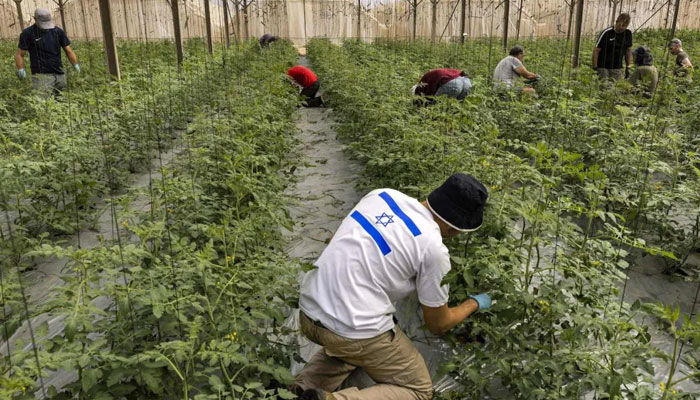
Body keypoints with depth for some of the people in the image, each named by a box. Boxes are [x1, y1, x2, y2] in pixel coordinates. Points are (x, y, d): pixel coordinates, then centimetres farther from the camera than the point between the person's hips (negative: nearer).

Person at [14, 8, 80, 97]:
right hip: (41, 76, -4)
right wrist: (21, 69, -14)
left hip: (60, 75, 4)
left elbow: (68, 50, 11)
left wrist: (75, 64, -2)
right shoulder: (27, 33, 0)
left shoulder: (58, 31, 9)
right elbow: (19, 54, 2)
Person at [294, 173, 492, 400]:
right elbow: (438, 325, 4)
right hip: (354, 331, -7)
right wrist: (475, 303, 22)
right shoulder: (434, 249, -12)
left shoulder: (382, 194, 3)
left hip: (309, 312, 7)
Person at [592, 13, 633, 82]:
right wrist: (595, 68, -10)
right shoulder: (606, 33, -10)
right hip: (603, 68, -4)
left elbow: (628, 50, 14)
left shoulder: (628, 33, 3)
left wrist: (628, 67, 9)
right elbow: (596, 51, -7)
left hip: (617, 68, 4)